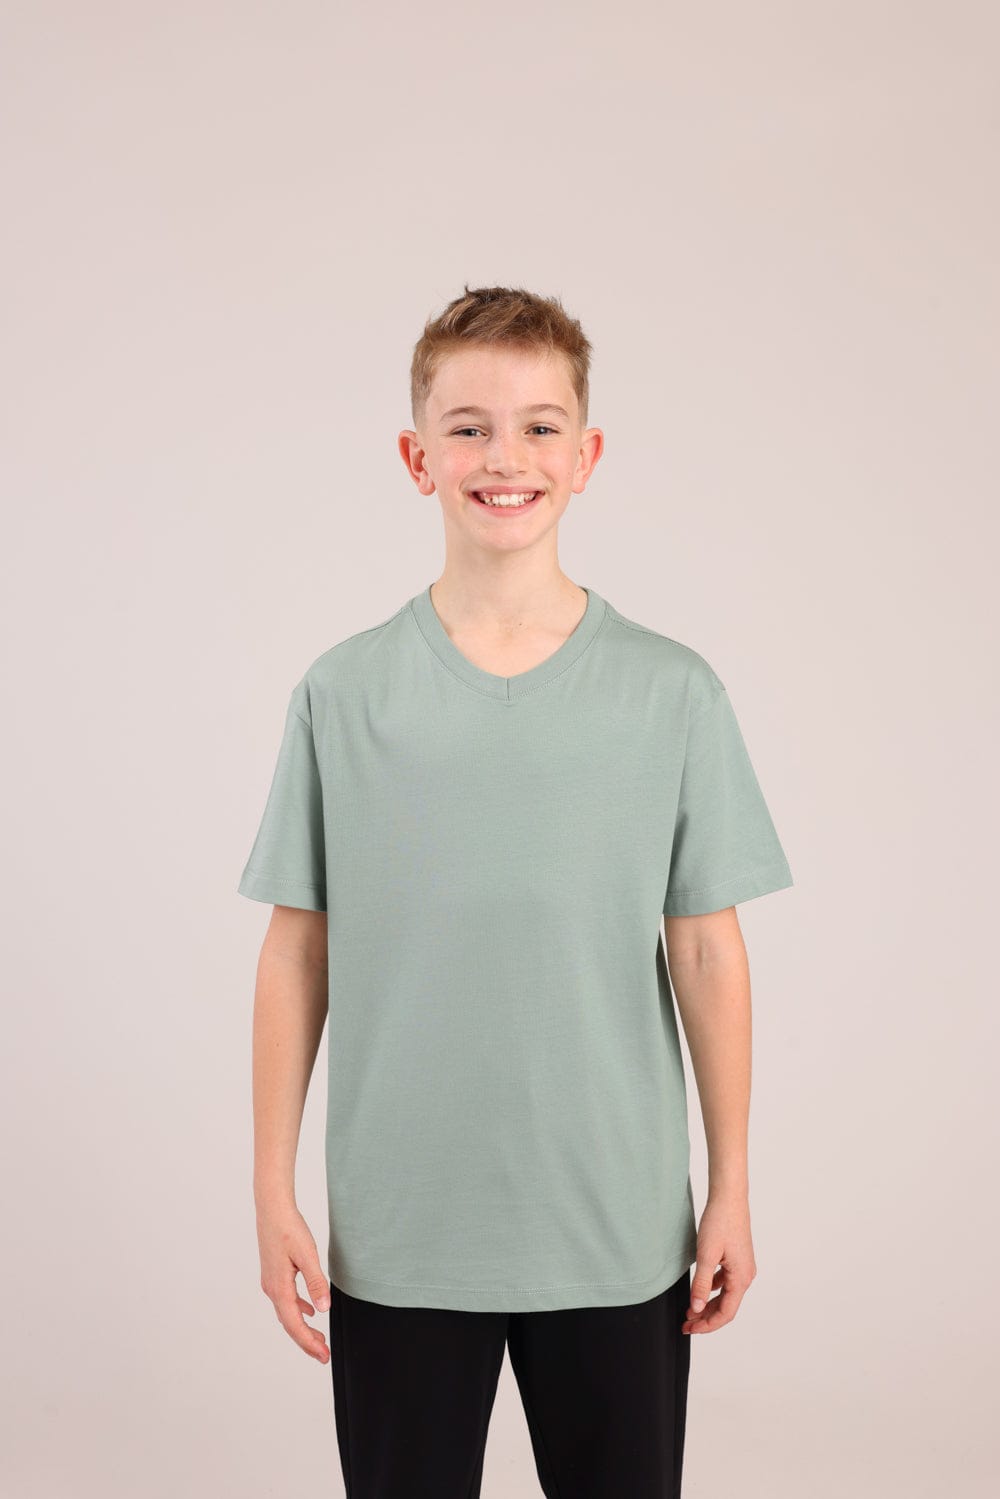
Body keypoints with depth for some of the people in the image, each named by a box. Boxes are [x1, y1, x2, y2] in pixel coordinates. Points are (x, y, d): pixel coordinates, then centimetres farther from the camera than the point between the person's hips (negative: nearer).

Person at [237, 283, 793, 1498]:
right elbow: (296, 953, 1)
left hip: (619, 1235, 0)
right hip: (395, 1232, 0)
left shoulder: (671, 692, -3)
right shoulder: (342, 692, -3)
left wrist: (732, 1189, 2)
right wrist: (274, 1188, 0)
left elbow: (707, 952, 0)